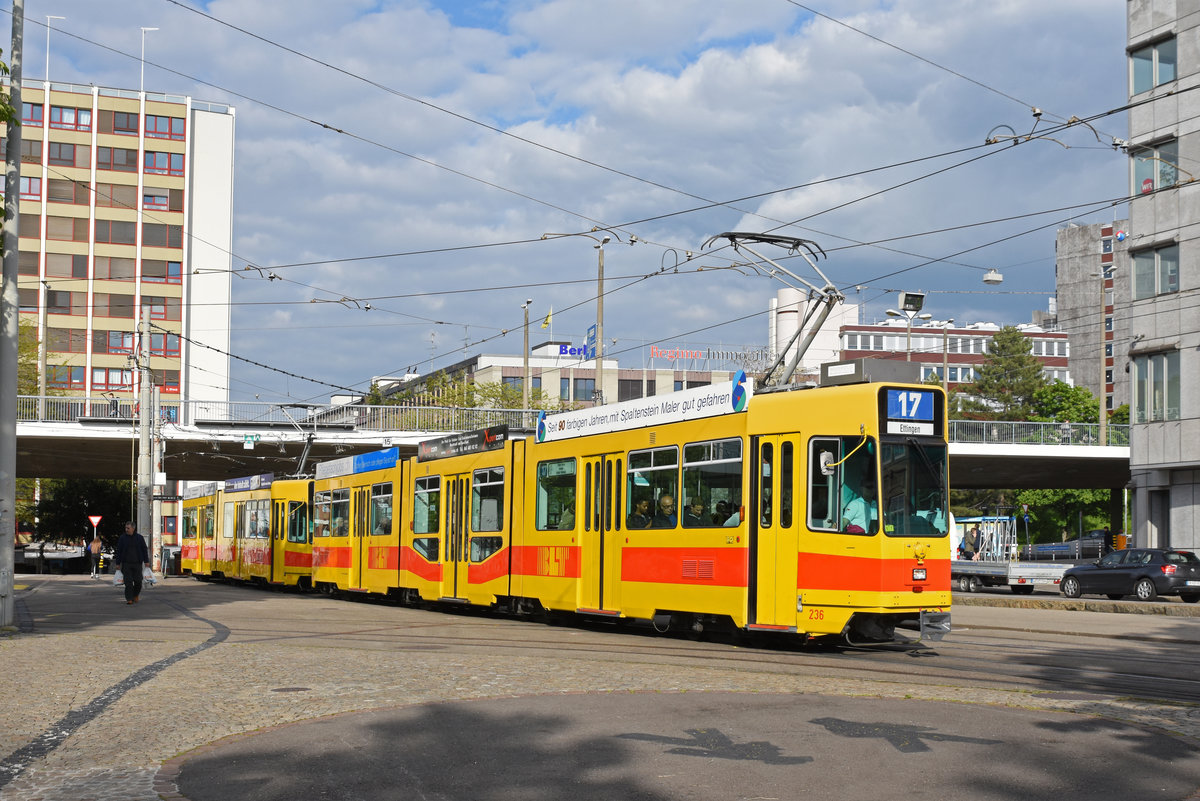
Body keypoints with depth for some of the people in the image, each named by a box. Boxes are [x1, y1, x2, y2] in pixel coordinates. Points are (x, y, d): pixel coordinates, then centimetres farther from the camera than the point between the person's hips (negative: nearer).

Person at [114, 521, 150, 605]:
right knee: (128, 582, -6)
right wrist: (118, 563, 2)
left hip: (137, 563, 1)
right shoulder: (122, 538, 3)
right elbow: (119, 551, 5)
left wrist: (146, 561, 3)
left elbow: (144, 550, 8)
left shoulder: (139, 538, 5)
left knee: (138, 581, 0)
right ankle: (129, 599, -1)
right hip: (126, 563, -1)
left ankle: (135, 595, 24)